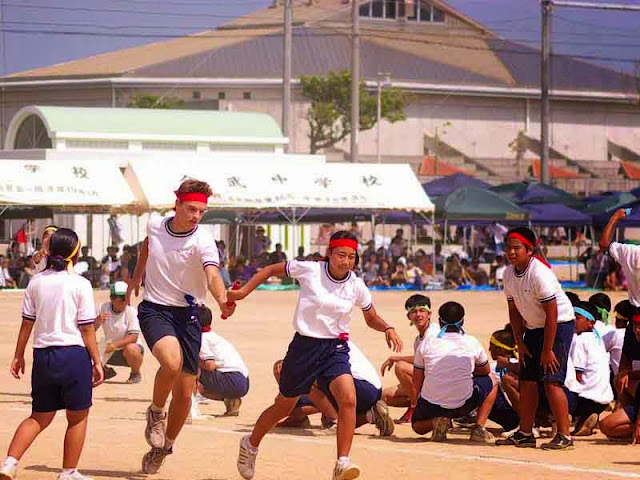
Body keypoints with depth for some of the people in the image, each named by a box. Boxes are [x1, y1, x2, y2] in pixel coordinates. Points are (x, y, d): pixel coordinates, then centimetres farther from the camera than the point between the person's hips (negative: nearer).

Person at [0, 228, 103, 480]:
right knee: (78, 417, 11)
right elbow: (87, 329, -7)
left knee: (40, 417, 14)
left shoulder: (36, 282, 3)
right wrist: (97, 362, 0)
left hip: (42, 355, 4)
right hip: (74, 354, -4)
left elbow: (27, 323, 6)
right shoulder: (80, 285, -8)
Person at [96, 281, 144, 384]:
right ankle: (106, 371, 23)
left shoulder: (131, 311, -16)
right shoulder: (103, 308, -7)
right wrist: (97, 322, -31)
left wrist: (116, 345, -36)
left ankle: (136, 374, -8)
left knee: (130, 349, -39)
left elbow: (134, 337, -23)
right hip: (109, 350, 4)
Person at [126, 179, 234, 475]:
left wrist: (222, 300, -54)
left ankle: (163, 448, 27)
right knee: (171, 361, -31)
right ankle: (156, 413, -4)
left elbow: (212, 275, -34)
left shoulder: (203, 242, -16)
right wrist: (135, 278, 28)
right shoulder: (154, 225, -5)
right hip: (153, 309, 0)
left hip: (187, 314, 0)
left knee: (184, 394, 2)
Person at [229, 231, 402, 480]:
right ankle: (251, 445, 41)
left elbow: (371, 318, 14)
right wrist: (244, 291, -5)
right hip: (304, 345, -1)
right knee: (284, 405, 13)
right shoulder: (309, 270, -11)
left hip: (335, 348, 1)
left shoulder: (357, 286, -3)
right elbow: (272, 270, 3)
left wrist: (387, 328, -7)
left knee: (348, 399, -25)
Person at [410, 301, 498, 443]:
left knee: (417, 425, 35)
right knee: (491, 381, 27)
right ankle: (479, 428, 13)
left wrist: (414, 408, 21)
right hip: (462, 406, -1)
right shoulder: (472, 343, 2)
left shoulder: (426, 343, 3)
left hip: (431, 407, 1)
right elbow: (485, 371, 21)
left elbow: (416, 385, 7)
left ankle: (436, 422, -1)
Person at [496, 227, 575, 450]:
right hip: (533, 328, 8)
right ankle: (525, 434, 17)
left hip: (559, 325, -8)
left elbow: (552, 313, -23)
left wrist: (547, 350, -21)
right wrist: (520, 343, 4)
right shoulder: (509, 274, -1)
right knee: (527, 381, 8)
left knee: (551, 381, -16)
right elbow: (514, 310, 10)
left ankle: (564, 435, -13)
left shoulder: (540, 273, -24)